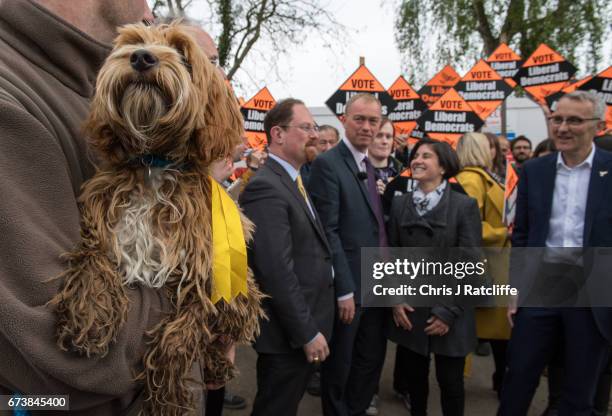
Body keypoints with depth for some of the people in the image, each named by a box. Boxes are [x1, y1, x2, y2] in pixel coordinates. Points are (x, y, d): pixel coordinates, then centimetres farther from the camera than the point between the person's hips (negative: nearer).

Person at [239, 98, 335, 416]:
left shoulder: (294, 182, 11)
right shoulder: (265, 187, -21)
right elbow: (277, 271, -26)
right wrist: (307, 332, -20)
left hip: (305, 325, 9)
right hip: (289, 332, -9)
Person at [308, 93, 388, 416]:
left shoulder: (370, 165, 12)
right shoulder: (327, 164, -13)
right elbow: (328, 231, -19)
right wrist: (344, 290, -20)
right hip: (349, 285, -8)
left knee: (372, 358, 19)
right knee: (339, 362, 10)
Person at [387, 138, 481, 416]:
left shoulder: (465, 206, -7)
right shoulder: (399, 204, 5)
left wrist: (448, 311, -13)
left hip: (449, 314, -3)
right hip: (409, 310, 3)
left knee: (450, 381, 10)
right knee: (413, 377, 14)